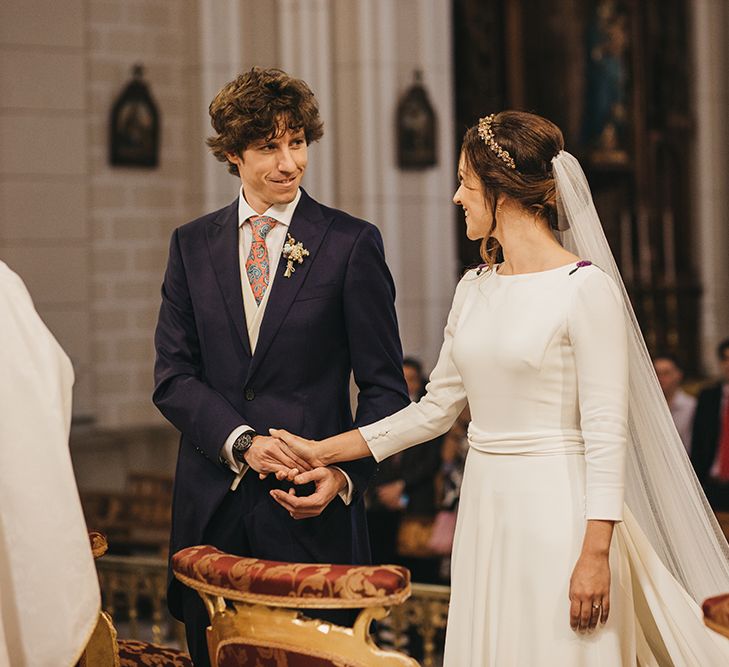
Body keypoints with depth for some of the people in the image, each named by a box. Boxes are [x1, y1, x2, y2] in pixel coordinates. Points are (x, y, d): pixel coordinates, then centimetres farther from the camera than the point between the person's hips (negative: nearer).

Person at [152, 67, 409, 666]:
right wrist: (241, 442, -12)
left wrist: (346, 473, -16)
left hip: (312, 509, -3)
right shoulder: (192, 246, 9)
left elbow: (384, 387, -1)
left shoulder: (352, 244, 0)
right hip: (213, 508, 3)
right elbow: (173, 376, 4)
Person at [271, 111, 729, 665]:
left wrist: (595, 554, -18)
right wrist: (324, 451, 14)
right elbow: (436, 407, 17)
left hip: (556, 512, -7)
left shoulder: (586, 288, -11)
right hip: (485, 510, 7)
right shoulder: (474, 289, 11)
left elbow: (606, 431, -14)